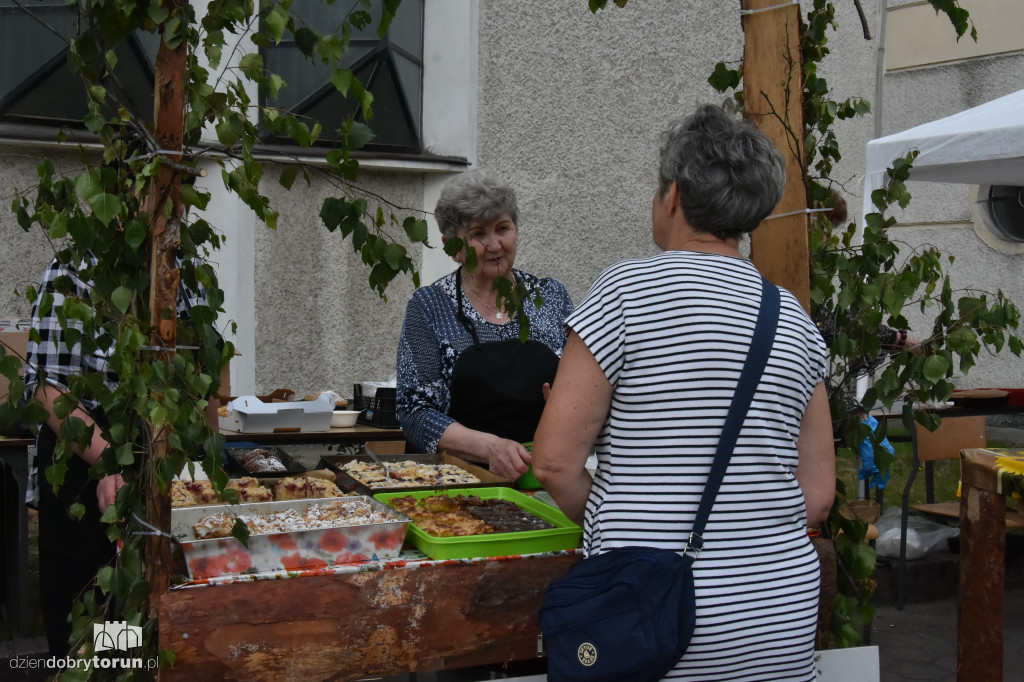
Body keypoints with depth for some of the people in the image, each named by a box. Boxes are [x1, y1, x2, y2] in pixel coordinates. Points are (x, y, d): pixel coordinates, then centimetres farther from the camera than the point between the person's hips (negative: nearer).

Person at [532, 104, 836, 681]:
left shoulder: (627, 291, -9)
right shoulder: (795, 320, 5)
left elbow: (554, 459, -11)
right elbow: (818, 494, 6)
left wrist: (612, 530, 5)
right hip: (783, 619, 5)